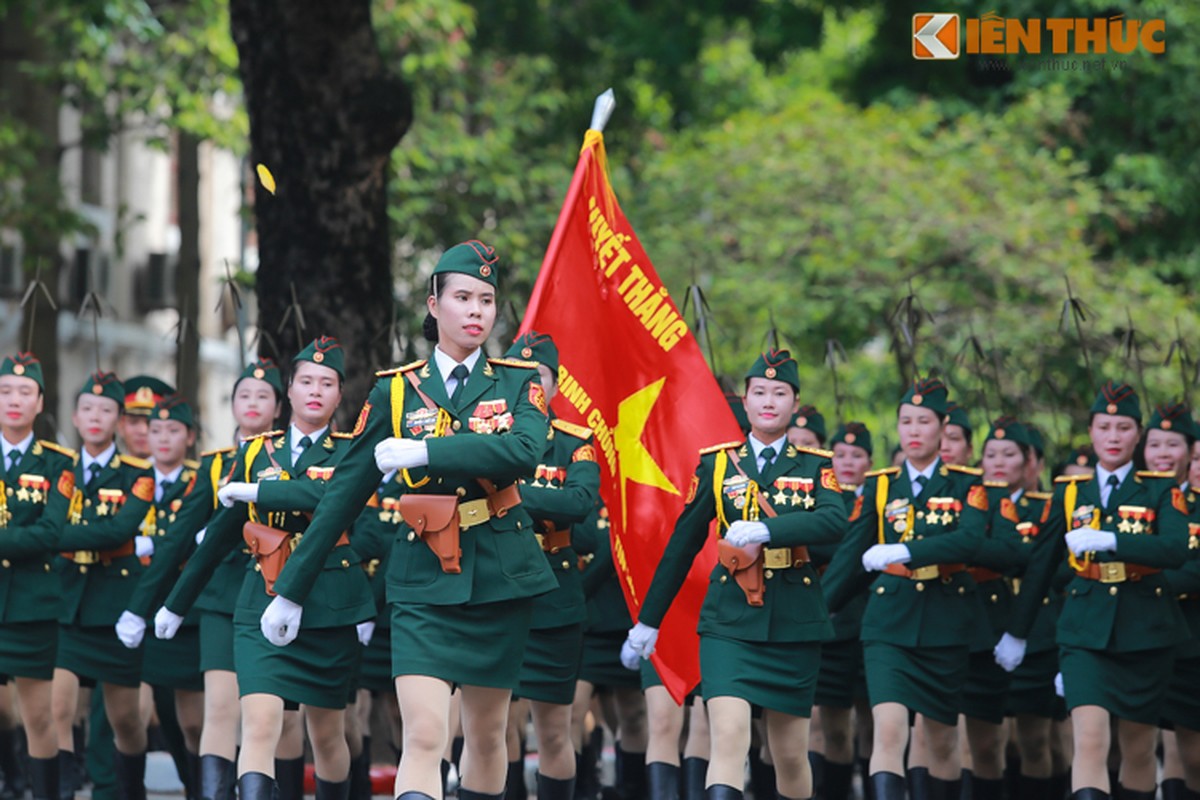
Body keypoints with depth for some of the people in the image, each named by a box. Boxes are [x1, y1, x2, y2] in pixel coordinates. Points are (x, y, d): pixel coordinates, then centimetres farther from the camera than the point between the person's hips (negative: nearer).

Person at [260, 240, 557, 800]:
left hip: (500, 582, 1)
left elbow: (524, 453, -20)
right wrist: (292, 589, 9)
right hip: (424, 585, -1)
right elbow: (344, 495, 7)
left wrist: (423, 452, -20)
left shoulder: (520, 383, 3)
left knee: (485, 734, 10)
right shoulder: (396, 391, 4)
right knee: (424, 736, -15)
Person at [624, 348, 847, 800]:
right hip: (729, 622, -1)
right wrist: (647, 620, 13)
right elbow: (682, 545, 12)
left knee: (790, 753, 7)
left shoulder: (815, 466, 6)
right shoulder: (717, 464, 7)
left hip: (794, 624, 1)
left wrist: (766, 530, -29)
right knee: (729, 737, -19)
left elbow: (835, 521, -15)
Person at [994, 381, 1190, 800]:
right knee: (1090, 739, -18)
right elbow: (1040, 564, 14)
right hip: (1086, 634, 0)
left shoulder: (1161, 491, 2)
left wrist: (1109, 541, -28)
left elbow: (1176, 549, -17)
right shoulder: (1070, 492, 8)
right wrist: (1016, 633, 17)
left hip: (1146, 633, 0)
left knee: (1137, 747, 9)